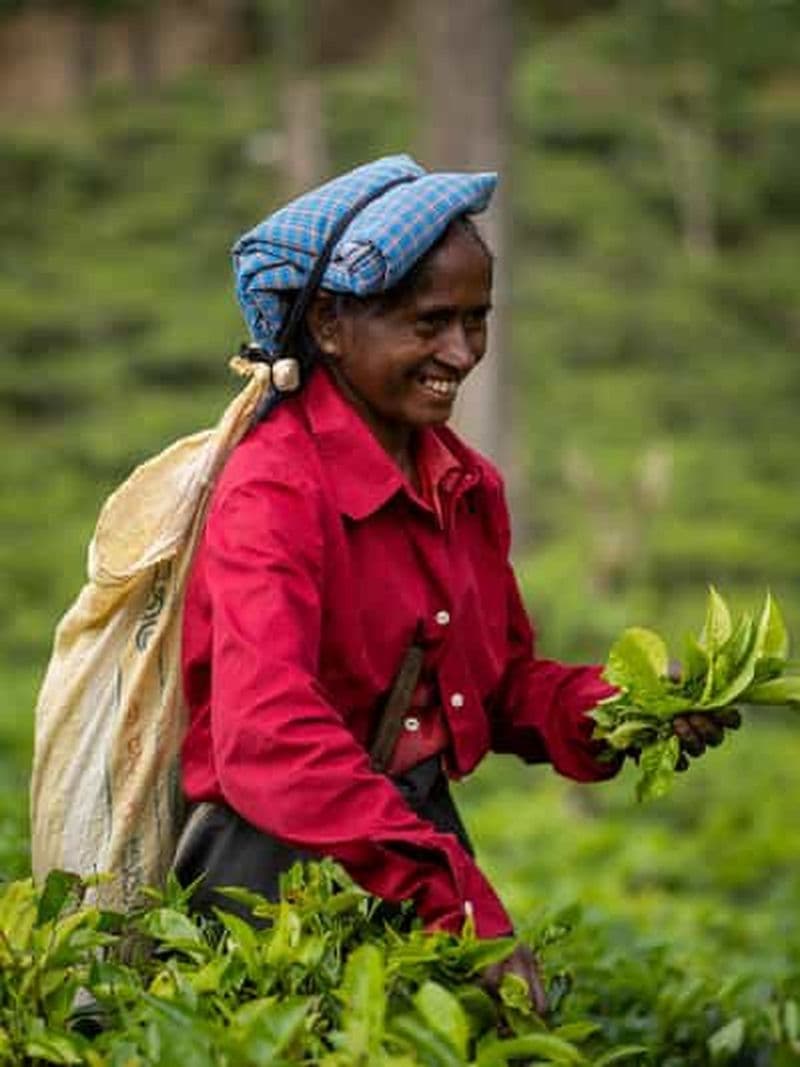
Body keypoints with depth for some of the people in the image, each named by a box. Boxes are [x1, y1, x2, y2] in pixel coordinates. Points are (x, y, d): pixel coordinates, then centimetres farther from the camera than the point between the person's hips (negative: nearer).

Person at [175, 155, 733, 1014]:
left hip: (426, 836, 7)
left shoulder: (467, 486, 9)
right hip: (287, 858, -7)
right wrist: (459, 903, -34)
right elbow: (271, 738, -28)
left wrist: (619, 709, -3)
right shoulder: (273, 492, -16)